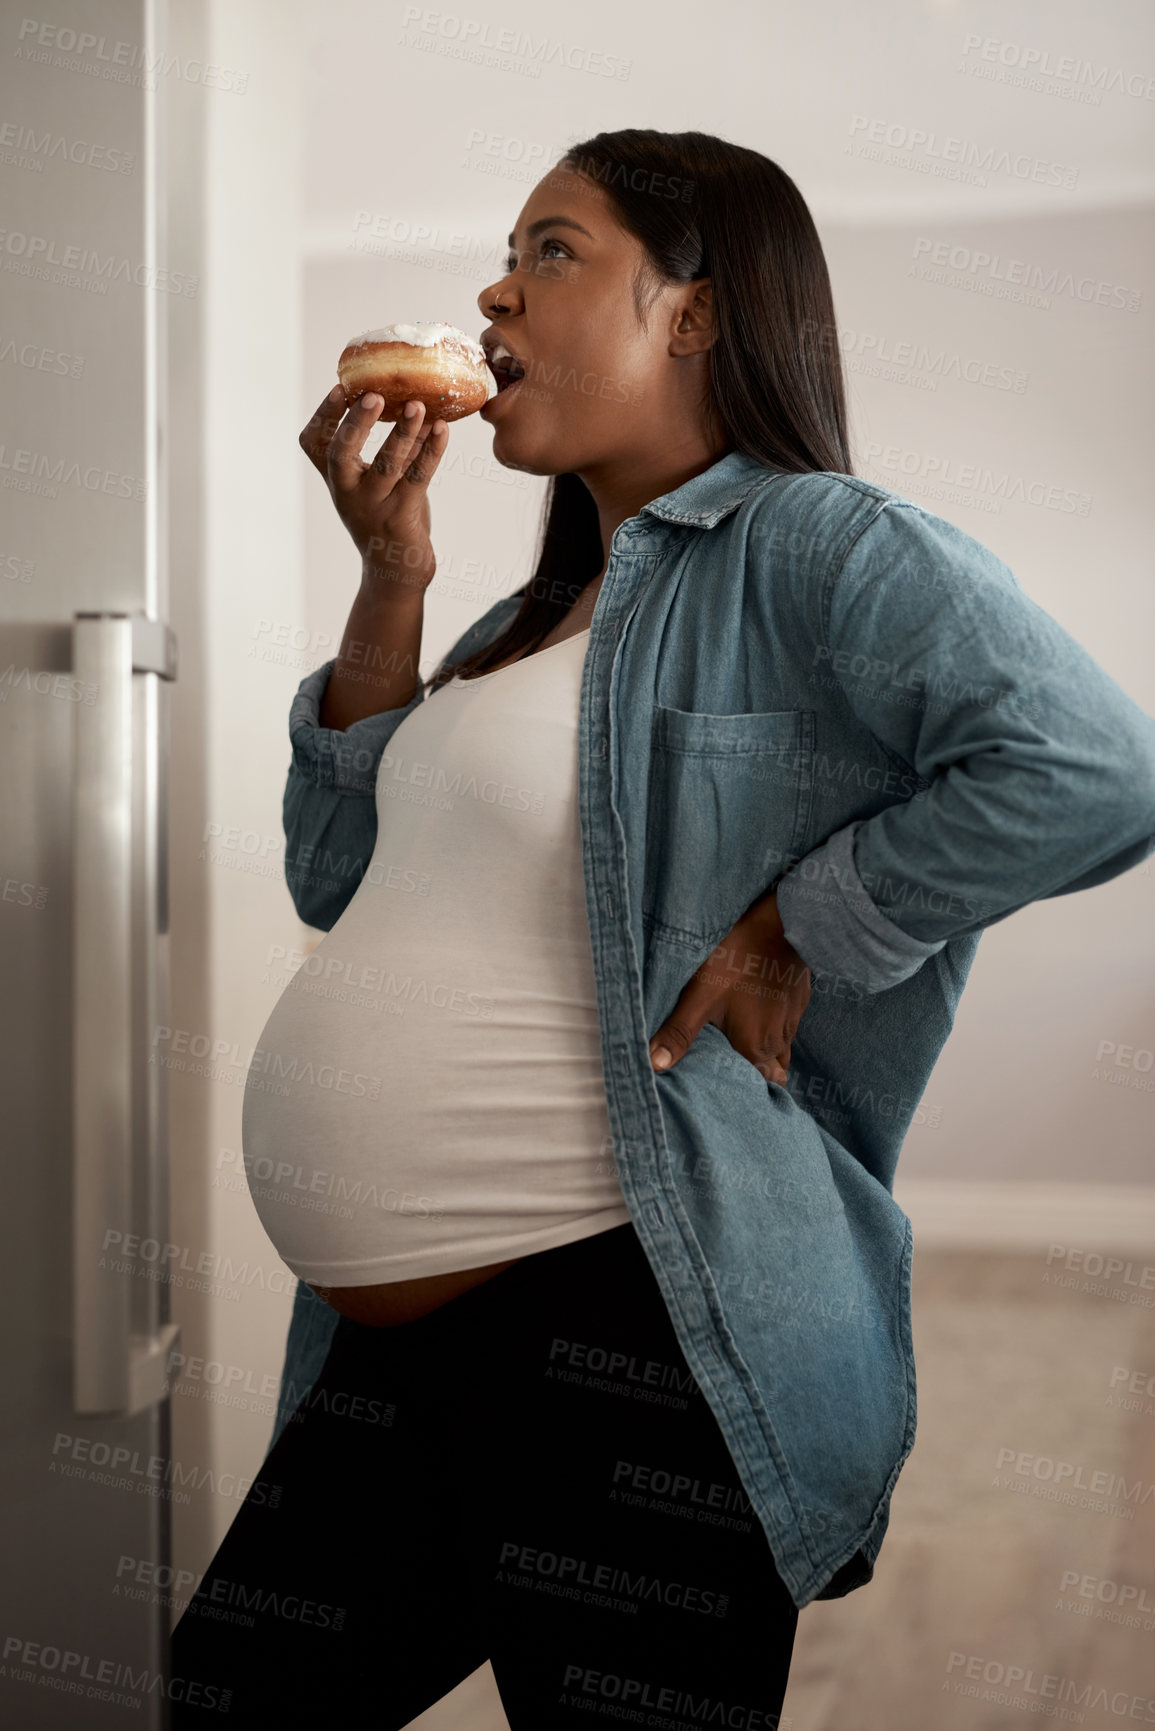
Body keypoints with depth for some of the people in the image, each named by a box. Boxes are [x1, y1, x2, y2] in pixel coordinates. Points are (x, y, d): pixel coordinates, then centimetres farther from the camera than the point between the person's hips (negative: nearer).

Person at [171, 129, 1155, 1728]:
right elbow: (340, 880, 15)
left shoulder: (814, 545, -11)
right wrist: (391, 581, 7)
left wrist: (790, 932, -17)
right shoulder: (538, 618, 16)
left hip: (626, 1330, -9)